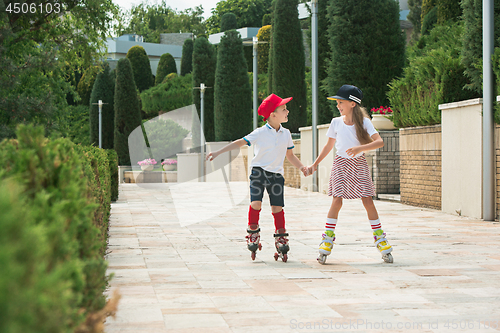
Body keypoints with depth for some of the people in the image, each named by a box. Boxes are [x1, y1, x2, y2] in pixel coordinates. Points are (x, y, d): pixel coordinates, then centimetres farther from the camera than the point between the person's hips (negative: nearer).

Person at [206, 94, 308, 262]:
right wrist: (217, 152, -14)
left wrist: (302, 167, 2)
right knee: (256, 203, -16)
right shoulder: (260, 133, -8)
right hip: (259, 172, -3)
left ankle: (281, 239, 10)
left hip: (276, 174, 3)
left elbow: (290, 155, 17)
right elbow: (240, 142, -9)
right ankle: (253, 235, 3)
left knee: (277, 207, -2)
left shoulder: (286, 134, 6)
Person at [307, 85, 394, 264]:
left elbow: (380, 142, -20)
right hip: (341, 163, 1)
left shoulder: (364, 122, -8)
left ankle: (380, 238, 7)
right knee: (337, 200, -10)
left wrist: (360, 148, -33)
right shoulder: (336, 122, 0)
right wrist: (315, 164, 16)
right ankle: (327, 239, -4)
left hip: (359, 163, -1)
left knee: (368, 201, -4)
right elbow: (329, 145, 14)